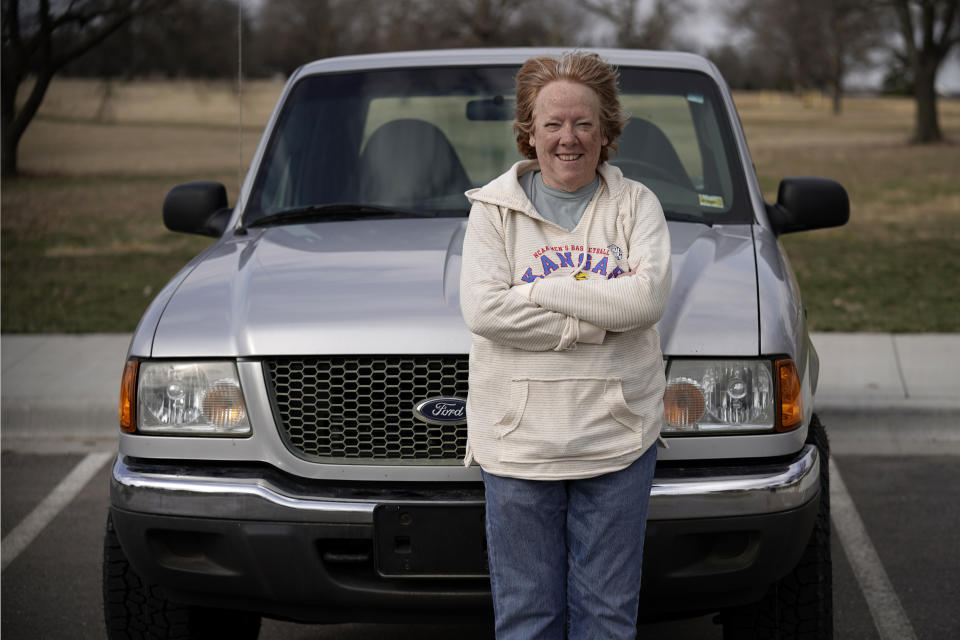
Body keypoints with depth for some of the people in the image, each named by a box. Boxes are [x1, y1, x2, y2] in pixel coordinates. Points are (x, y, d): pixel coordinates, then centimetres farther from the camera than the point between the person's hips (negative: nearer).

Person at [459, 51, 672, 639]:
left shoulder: (636, 204, 7)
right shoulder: (494, 208, 6)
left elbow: (648, 297, -11)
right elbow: (483, 309, -9)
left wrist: (538, 290, -11)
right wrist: (595, 322, -13)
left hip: (617, 437, 0)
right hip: (519, 437, 0)